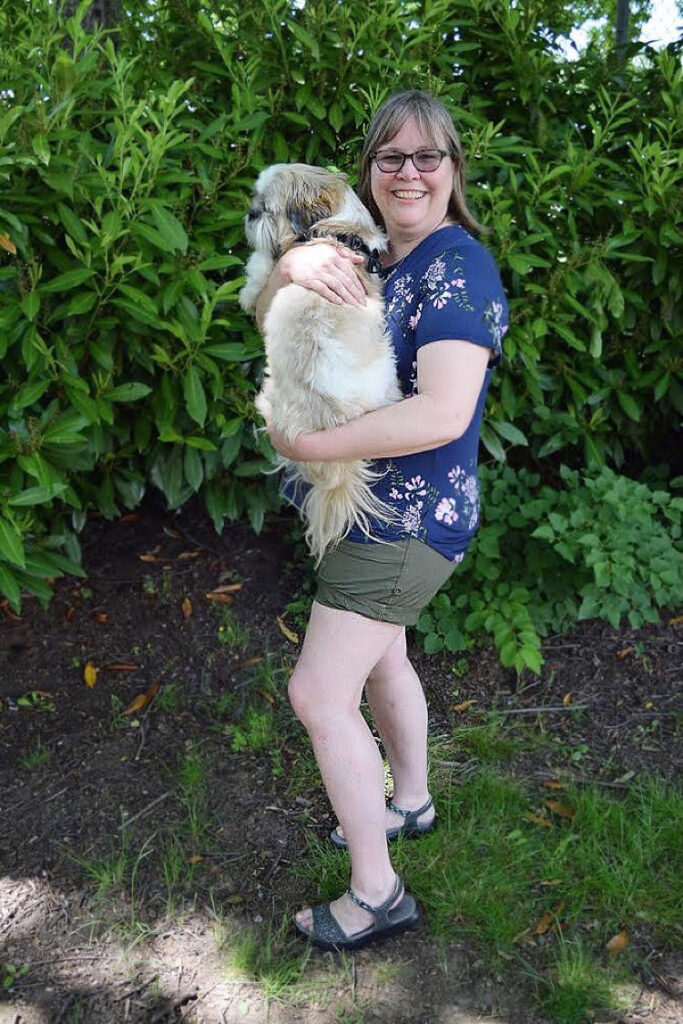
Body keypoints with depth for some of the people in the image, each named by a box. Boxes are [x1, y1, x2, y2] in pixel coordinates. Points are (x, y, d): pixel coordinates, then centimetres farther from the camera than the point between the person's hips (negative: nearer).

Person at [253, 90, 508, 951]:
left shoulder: (457, 266, -18)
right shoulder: (369, 259, 9)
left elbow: (444, 414, -29)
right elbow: (268, 317, 5)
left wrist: (308, 444, -23)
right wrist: (292, 264, -18)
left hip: (411, 518, -9)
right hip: (375, 509, 9)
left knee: (318, 694, -6)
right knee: (379, 660, 23)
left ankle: (376, 894, 10)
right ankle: (410, 803, 46)